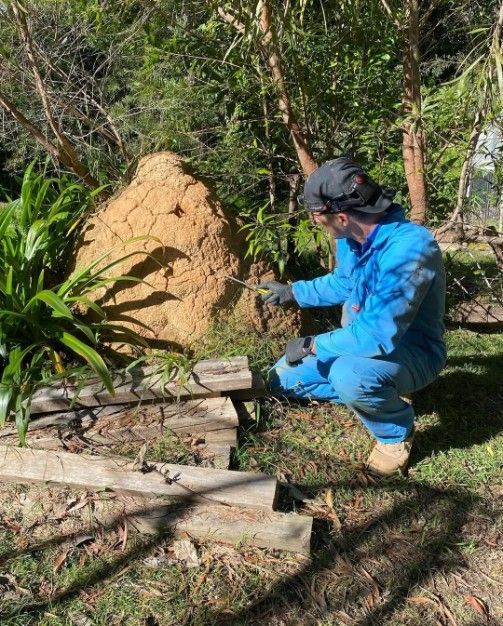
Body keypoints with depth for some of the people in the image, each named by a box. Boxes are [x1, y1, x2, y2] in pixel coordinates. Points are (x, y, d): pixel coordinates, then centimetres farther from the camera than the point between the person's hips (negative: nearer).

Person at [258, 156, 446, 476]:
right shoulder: (353, 236, -5)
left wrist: (312, 345, -24)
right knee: (283, 379, 5)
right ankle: (371, 397, 13)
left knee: (349, 375, -40)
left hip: (411, 351, -8)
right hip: (364, 340, 8)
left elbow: (379, 335, -37)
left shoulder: (408, 248, -33)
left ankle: (396, 432, -7)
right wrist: (292, 291, 18)